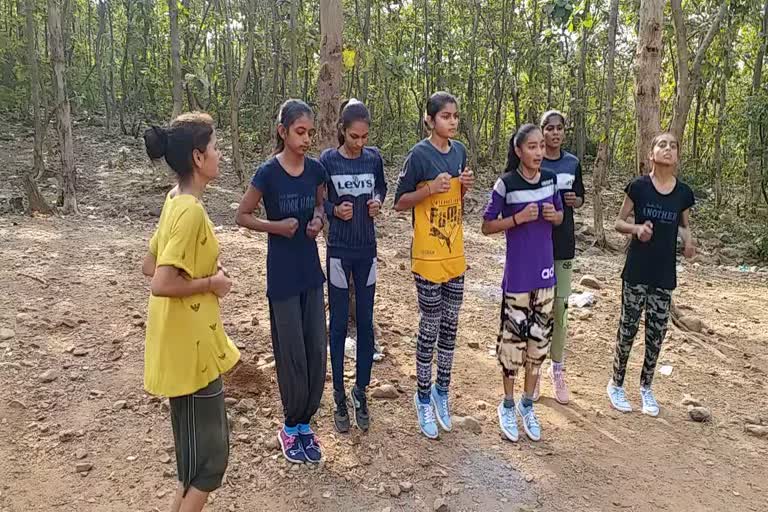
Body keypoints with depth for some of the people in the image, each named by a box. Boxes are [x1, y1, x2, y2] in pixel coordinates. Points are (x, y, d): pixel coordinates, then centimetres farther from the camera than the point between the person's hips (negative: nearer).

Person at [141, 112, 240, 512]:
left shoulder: (176, 200, 7)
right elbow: (161, 285, -28)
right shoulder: (190, 210, -23)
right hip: (189, 346, -10)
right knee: (209, 453, 5)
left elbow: (150, 266, 14)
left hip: (187, 341, 10)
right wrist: (212, 283, -15)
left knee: (198, 446, 23)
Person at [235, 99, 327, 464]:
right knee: (292, 352, 3)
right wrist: (276, 226, -19)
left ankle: (305, 422, 26)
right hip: (282, 275, -5)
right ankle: (290, 427, 23)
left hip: (311, 271, 5)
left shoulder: (315, 169, 1)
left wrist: (318, 221, -5)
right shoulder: (268, 173, -12)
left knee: (316, 349, 8)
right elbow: (242, 216, -4)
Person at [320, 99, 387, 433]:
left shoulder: (373, 158, 0)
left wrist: (377, 202, -5)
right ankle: (339, 396, 19)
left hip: (367, 250, 3)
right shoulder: (327, 160, -7)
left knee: (365, 323, 8)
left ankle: (360, 391, 23)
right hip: (339, 251, -2)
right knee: (339, 324, 5)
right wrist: (335, 210, -18)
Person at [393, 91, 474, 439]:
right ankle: (424, 398, 20)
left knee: (450, 325, 14)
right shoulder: (419, 155, -12)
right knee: (430, 328, 3)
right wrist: (430, 189, -23)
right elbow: (400, 203, -8)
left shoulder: (459, 151, 6)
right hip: (428, 255, -6)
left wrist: (465, 185, -4)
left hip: (455, 253, 6)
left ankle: (441, 391, 30)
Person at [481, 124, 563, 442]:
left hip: (545, 272, 5)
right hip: (517, 275, -5)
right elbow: (487, 226, -6)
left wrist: (554, 215, -7)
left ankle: (527, 404, 28)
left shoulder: (551, 179, 3)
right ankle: (508, 405, 23)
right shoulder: (506, 184, -11)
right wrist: (518, 218, -20)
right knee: (513, 338, 4)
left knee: (539, 338, 11)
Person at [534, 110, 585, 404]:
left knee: (560, 307, 7)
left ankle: (557, 369, 22)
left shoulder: (572, 163, 7)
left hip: (563, 244, 3)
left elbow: (580, 200, 16)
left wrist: (573, 200, -6)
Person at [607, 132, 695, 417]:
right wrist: (637, 228, -20)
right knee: (628, 327, 3)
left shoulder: (684, 193, 1)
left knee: (657, 332, 9)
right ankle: (616, 385, 21)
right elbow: (619, 223, 1)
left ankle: (646, 388, 27)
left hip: (665, 274, 3)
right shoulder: (638, 186, -6)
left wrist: (687, 239, -7)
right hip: (637, 271, -3)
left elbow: (683, 226, 15)